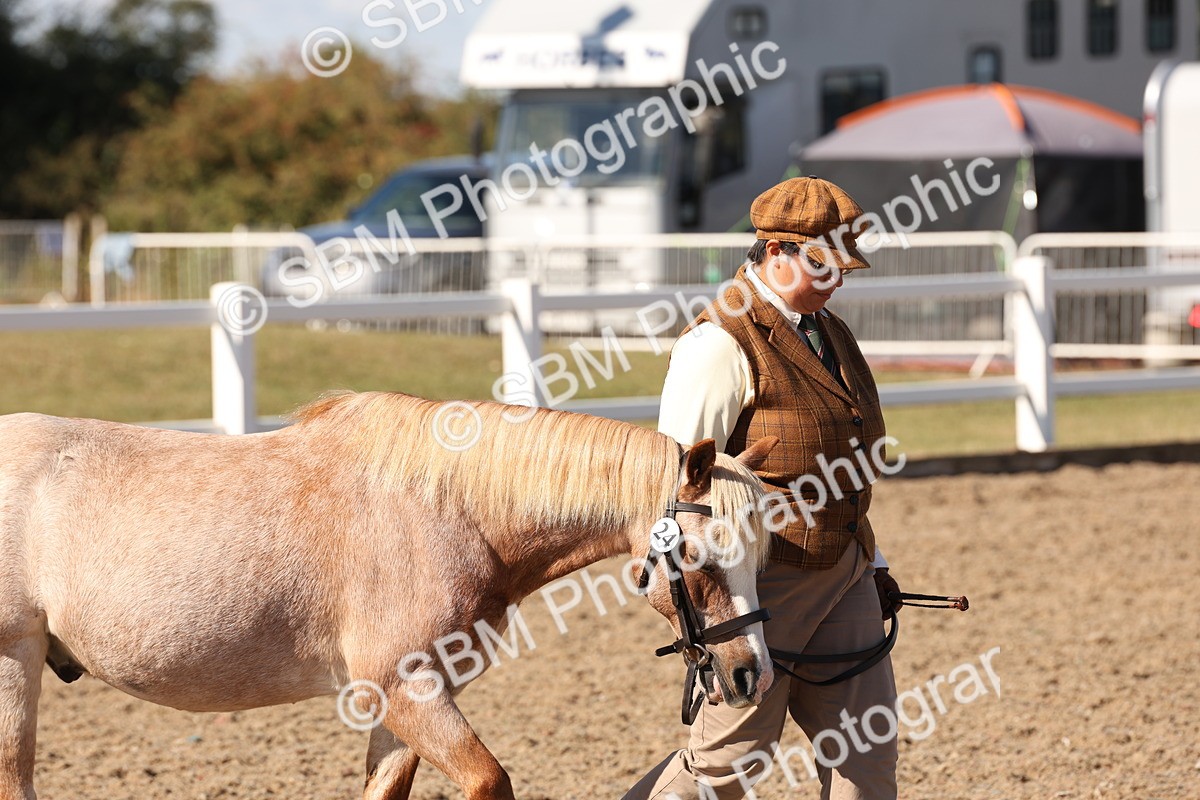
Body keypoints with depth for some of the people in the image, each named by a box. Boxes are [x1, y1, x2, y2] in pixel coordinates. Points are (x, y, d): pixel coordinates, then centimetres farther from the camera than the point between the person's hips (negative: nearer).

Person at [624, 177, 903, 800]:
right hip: (761, 581, -8)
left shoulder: (827, 331, 14)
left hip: (843, 574, 8)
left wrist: (873, 564, 22)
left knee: (867, 744, 4)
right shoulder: (723, 341, -14)